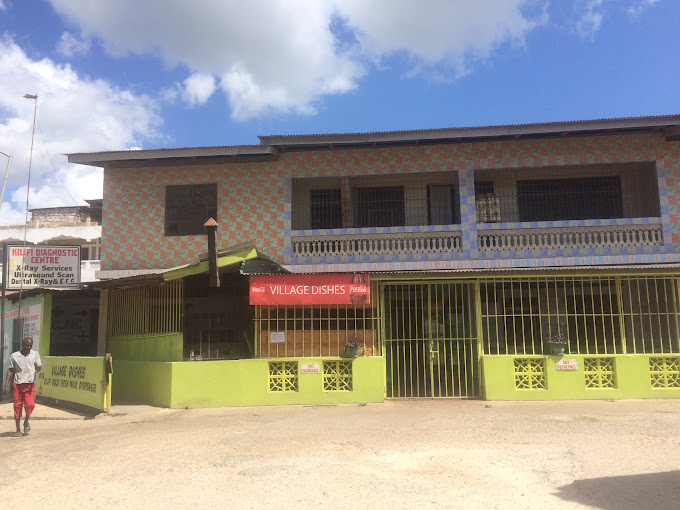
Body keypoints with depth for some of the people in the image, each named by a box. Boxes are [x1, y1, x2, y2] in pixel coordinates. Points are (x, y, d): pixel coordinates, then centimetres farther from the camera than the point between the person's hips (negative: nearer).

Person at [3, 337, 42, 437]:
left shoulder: (35, 354, 7)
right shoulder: (14, 356, 6)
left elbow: (38, 367, 4)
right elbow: (10, 370, 9)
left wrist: (39, 367, -22)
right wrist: (6, 385, 4)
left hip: (30, 384, 0)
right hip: (17, 384, 0)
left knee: (29, 404, -14)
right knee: (17, 406, 3)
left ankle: (26, 421, 15)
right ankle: (18, 429, 16)